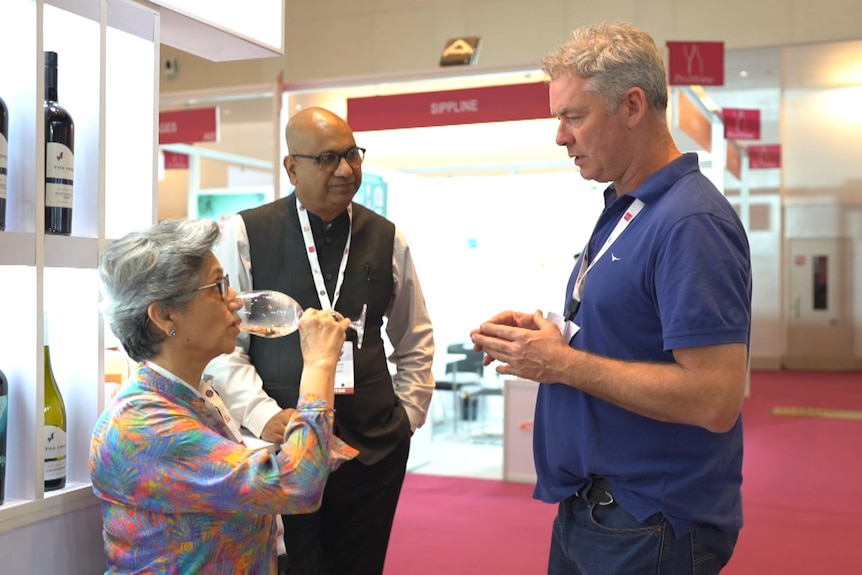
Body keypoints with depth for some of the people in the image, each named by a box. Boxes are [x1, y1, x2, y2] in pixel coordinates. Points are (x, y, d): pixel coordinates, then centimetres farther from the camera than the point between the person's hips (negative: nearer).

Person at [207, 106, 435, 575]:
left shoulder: (387, 239, 7)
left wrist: (408, 414, 9)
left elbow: (416, 340, 16)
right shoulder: (244, 235, -3)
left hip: (374, 445, 3)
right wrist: (263, 416, -13)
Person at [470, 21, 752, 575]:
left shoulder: (691, 222, -22)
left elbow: (714, 399, -27)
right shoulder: (623, 209, 9)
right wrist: (545, 334, 1)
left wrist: (562, 363, -20)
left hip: (650, 530, -9)